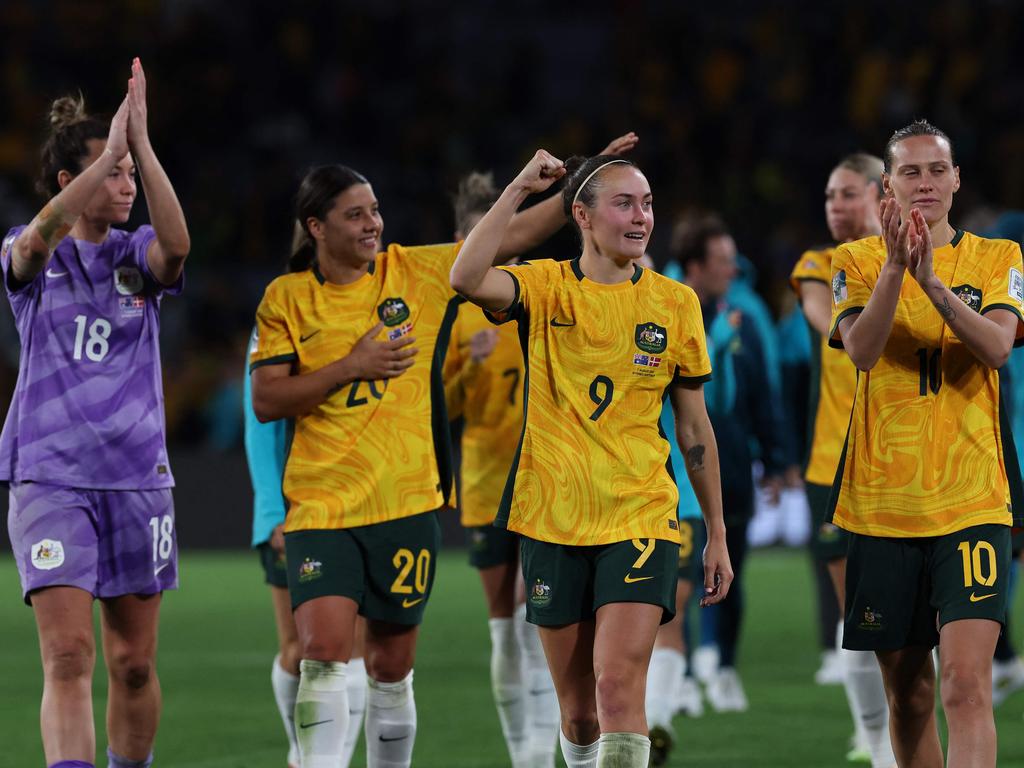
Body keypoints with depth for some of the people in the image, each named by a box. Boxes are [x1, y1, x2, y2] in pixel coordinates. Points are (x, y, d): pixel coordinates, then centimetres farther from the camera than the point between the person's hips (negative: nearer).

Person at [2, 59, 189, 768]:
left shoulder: (137, 256, 8)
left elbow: (177, 243, -16)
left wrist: (141, 146, -23)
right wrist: (111, 153, -30)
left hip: (137, 475, 3)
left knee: (134, 664, 8)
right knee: (68, 655, -15)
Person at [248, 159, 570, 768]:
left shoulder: (419, 272, 4)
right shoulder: (287, 299, 2)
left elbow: (517, 234, 2)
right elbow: (266, 400, -3)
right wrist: (352, 366, -11)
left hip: (406, 505, 1)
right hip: (320, 507, -1)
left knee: (391, 667, 8)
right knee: (325, 653, -16)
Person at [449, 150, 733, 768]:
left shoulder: (675, 303, 4)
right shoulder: (545, 288, 1)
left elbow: (694, 427, 10)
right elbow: (467, 279, -21)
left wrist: (717, 536, 10)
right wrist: (520, 188, -17)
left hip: (641, 520, -1)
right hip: (554, 524, 1)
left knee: (619, 684, -18)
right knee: (580, 712, 8)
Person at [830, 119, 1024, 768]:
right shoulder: (858, 260, 6)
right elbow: (861, 350, -12)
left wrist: (933, 282, -26)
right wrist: (895, 267, -26)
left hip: (972, 500, -1)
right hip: (881, 501, 2)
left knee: (967, 683, -16)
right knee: (908, 693, 9)